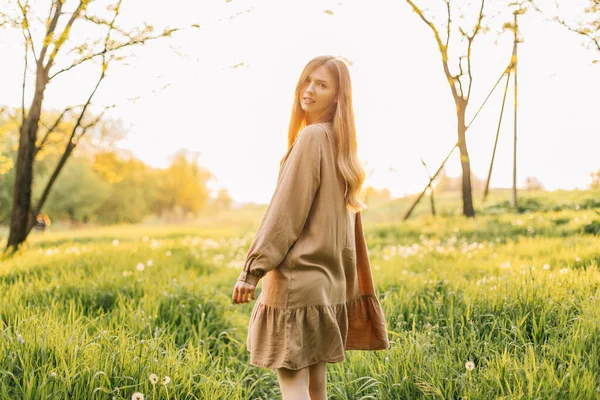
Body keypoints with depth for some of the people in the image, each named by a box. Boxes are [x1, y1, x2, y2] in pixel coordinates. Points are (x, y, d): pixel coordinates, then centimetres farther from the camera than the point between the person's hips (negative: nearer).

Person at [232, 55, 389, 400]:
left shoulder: (312, 137, -12)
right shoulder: (341, 142, 14)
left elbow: (286, 210, -15)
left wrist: (252, 269, -12)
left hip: (298, 277, -9)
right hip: (329, 279, 9)